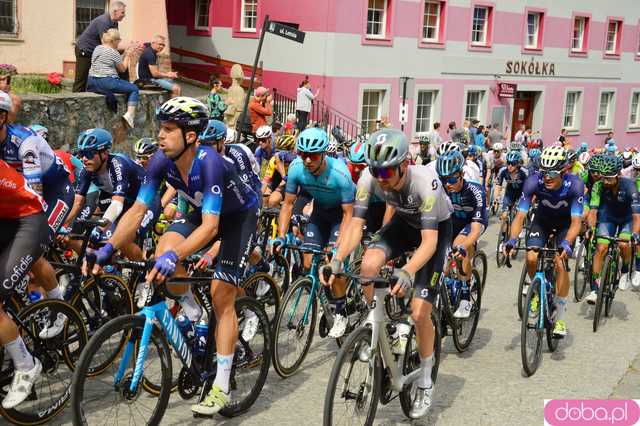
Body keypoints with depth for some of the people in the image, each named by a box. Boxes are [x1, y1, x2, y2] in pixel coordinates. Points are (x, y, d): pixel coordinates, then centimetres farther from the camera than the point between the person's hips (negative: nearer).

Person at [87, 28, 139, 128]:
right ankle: (129, 114, -16)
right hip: (107, 82, -8)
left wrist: (124, 54, 25)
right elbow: (122, 69, 4)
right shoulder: (114, 53, -7)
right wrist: (127, 56, 16)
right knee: (134, 89, 0)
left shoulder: (97, 48, 16)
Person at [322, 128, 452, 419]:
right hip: (405, 222, 4)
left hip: (437, 228, -4)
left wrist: (407, 272, -60)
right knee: (368, 264, -28)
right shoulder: (370, 177, -27)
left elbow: (429, 240, -43)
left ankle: (425, 384, 12)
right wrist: (337, 259, -43)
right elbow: (356, 224, -26)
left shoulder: (425, 181, -39)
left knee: (419, 312, -11)